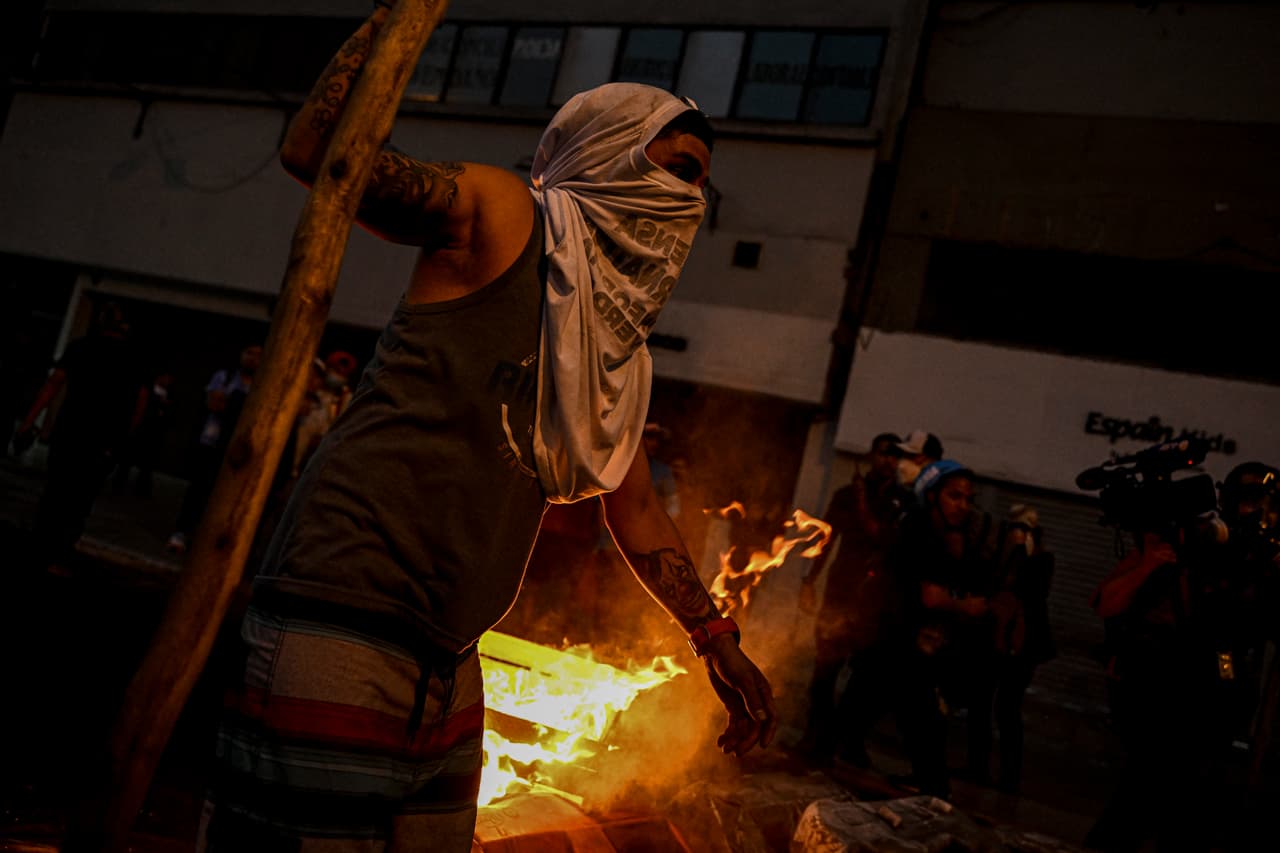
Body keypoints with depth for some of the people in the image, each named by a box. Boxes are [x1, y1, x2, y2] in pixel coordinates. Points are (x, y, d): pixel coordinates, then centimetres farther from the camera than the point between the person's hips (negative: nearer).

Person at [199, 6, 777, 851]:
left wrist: (717, 639, 21)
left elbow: (635, 507, 23)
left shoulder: (618, 343, 16)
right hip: (341, 631, -8)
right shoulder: (500, 216, -3)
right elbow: (315, 147, -10)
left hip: (449, 669, 8)